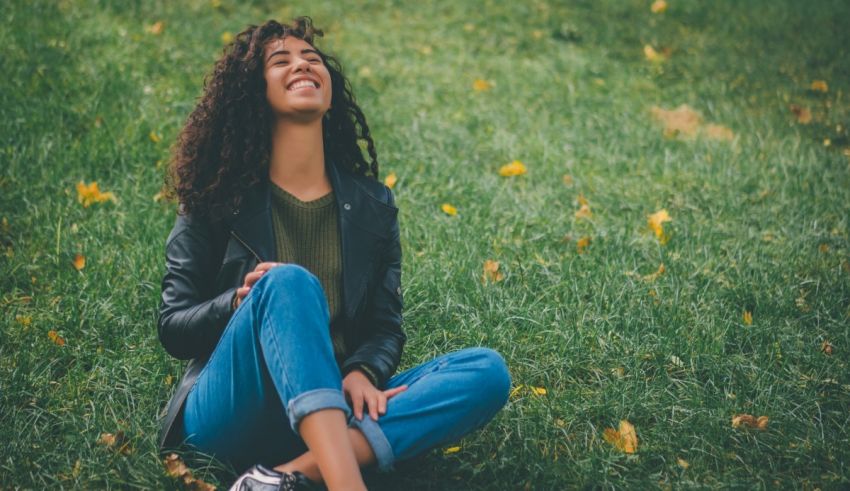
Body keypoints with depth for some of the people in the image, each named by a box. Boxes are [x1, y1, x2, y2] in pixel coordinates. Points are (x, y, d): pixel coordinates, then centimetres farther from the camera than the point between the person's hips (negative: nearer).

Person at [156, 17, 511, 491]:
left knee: (489, 370, -19)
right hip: (230, 412, -3)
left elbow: (386, 326, 10)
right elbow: (173, 328, 4)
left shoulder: (373, 205, 13)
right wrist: (239, 303, -17)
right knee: (290, 282, -32)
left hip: (333, 410, 4)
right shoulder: (219, 201, 5)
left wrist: (363, 372, -13)